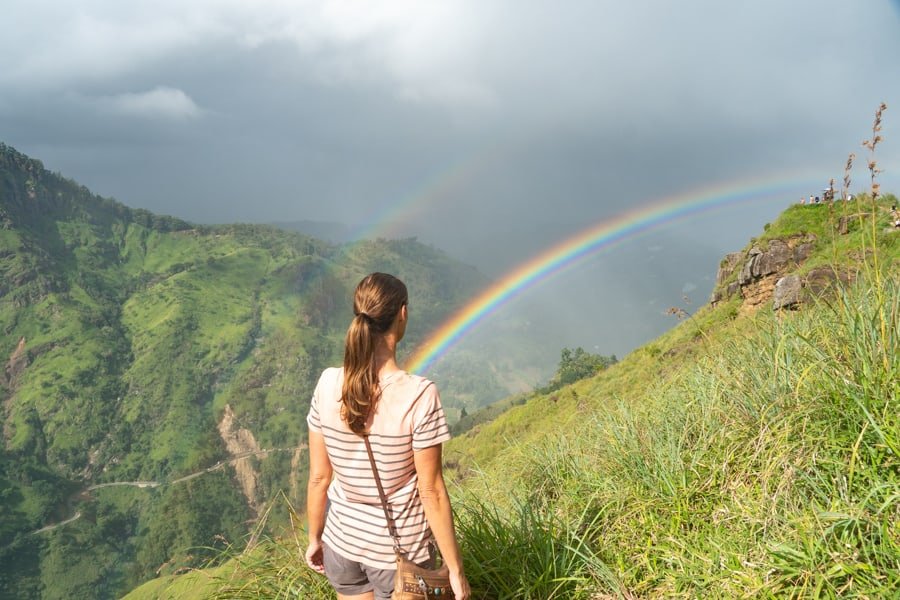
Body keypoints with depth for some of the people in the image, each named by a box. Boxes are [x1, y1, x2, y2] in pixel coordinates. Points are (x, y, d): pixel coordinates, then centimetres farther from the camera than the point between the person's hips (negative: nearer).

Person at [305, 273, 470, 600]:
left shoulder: (328, 384, -12)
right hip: (398, 551, -3)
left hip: (341, 541, 4)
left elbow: (318, 477, -4)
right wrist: (455, 569, -6)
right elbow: (431, 491, -17)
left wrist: (314, 538, 12)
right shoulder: (419, 395, -24)